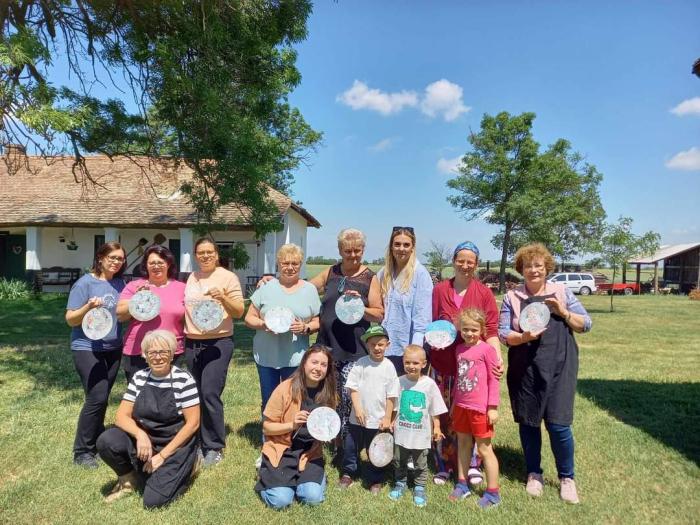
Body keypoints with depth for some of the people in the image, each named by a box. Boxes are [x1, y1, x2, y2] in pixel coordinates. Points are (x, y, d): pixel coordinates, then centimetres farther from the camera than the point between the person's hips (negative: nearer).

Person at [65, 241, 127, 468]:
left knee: (101, 397, 12)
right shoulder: (85, 283, -11)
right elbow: (71, 319, -10)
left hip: (113, 348, 6)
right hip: (87, 349, -5)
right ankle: (82, 451, 2)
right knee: (97, 397, -11)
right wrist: (88, 307, -28)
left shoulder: (119, 283, 5)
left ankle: (96, 440, 27)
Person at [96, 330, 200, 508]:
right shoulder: (139, 377, 0)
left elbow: (192, 423, -14)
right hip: (144, 440, 4)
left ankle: (182, 466, 11)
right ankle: (129, 477, 6)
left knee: (153, 500, -18)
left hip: (174, 445, -4)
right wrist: (140, 434, -23)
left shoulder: (183, 379, -13)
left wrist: (162, 456, -16)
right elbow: (122, 416, -2)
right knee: (106, 441, -21)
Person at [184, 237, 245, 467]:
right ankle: (199, 441, 25)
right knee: (195, 395, 10)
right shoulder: (191, 278, 13)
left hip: (218, 343, -6)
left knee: (210, 394, -11)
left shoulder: (228, 277, -4)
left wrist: (223, 298, -24)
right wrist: (182, 337, 11)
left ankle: (214, 447, 4)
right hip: (191, 343, 6)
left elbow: (239, 312, -6)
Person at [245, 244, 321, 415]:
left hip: (296, 358, -1)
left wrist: (306, 328, -15)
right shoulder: (266, 287, 2)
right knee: (268, 403, 13)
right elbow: (249, 318, 4)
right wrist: (263, 324, -16)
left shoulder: (310, 290, 3)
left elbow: (318, 322, 5)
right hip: (266, 356, 1)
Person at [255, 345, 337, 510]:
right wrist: (292, 425, -26)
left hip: (310, 453, 3)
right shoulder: (286, 388, -17)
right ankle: (268, 476, 15)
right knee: (281, 501, -17)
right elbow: (266, 426, -10)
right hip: (281, 450, -2)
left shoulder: (328, 393, -5)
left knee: (313, 498, -17)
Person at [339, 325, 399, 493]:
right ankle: (348, 473, 36)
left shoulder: (389, 366, -6)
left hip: (378, 419, -1)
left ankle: (375, 480, 30)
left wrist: (387, 418, -4)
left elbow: (391, 396, -3)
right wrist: (358, 408, -12)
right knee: (351, 446, 14)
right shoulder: (361, 363, -5)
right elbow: (353, 388, -4)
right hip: (358, 417, 1)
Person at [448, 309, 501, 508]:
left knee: (484, 449, 3)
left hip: (480, 408, -6)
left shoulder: (487, 349, -11)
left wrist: (493, 407, -11)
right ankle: (462, 484, 31)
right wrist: (454, 403, 18)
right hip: (461, 406, 6)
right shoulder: (459, 349, 6)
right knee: (463, 444, 17)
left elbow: (493, 380, -9)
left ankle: (493, 493, 17)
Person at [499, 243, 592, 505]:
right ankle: (534, 474, 29)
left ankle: (566, 478, 20)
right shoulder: (512, 297, 3)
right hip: (524, 370, 1)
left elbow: (586, 324, 7)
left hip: (559, 368, 0)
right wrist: (524, 337, -19)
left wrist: (563, 312, -10)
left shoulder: (561, 292, 6)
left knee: (558, 424, -3)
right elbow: (502, 333, -1)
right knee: (528, 422, 9)